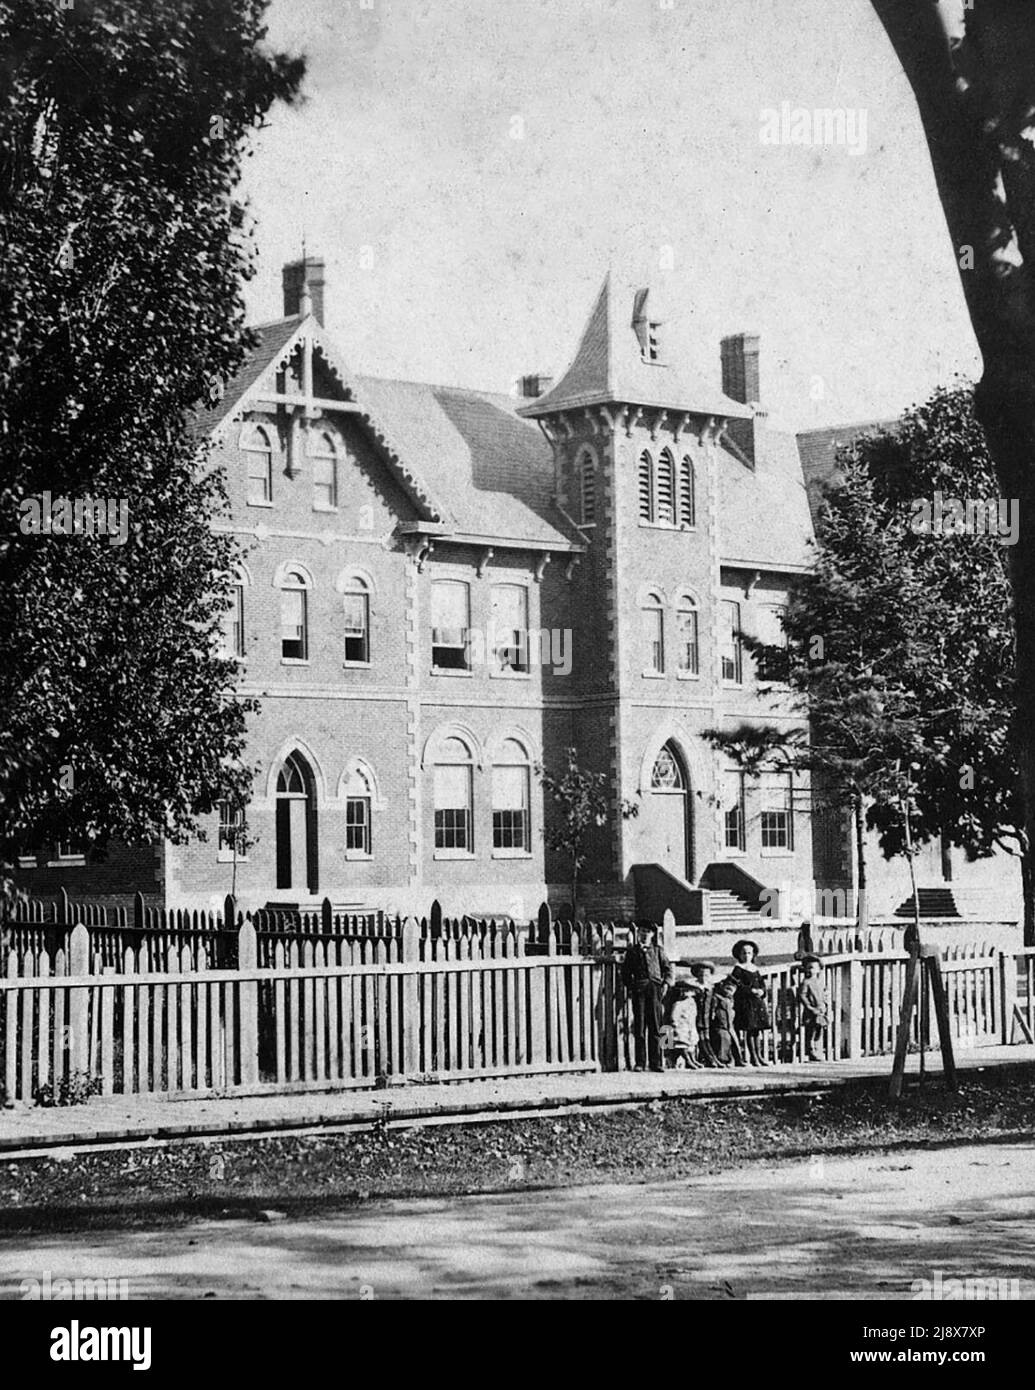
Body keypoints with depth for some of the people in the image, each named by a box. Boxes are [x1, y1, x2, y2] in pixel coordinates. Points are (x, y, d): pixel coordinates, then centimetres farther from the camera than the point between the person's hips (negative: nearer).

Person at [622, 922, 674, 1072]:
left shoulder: (657, 950, 15)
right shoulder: (632, 951, 14)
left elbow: (668, 969, 15)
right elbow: (625, 971, 14)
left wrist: (666, 983, 0)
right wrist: (629, 987, 1)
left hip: (655, 988, 0)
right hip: (639, 989, 0)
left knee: (655, 1027, -2)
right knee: (639, 1027, -3)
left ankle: (656, 1063, 0)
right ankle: (639, 1062, -1)